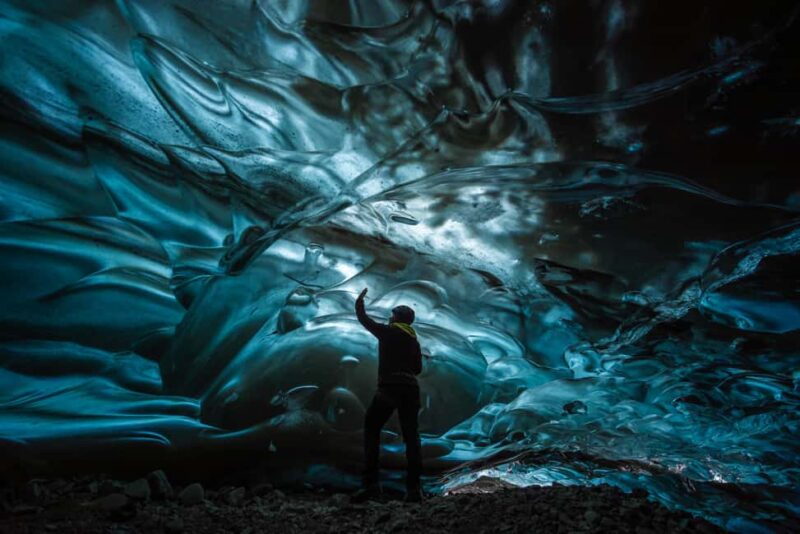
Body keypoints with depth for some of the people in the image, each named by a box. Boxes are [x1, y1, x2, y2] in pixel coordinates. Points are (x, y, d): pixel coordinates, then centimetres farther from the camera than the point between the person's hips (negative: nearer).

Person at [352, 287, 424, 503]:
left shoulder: (387, 332, 3)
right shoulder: (414, 340, 17)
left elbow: (365, 321, 14)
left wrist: (359, 303, 31)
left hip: (389, 387, -5)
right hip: (411, 389, 5)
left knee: (371, 430, 3)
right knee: (411, 435, 6)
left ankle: (371, 483, -8)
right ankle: (414, 488, -3)